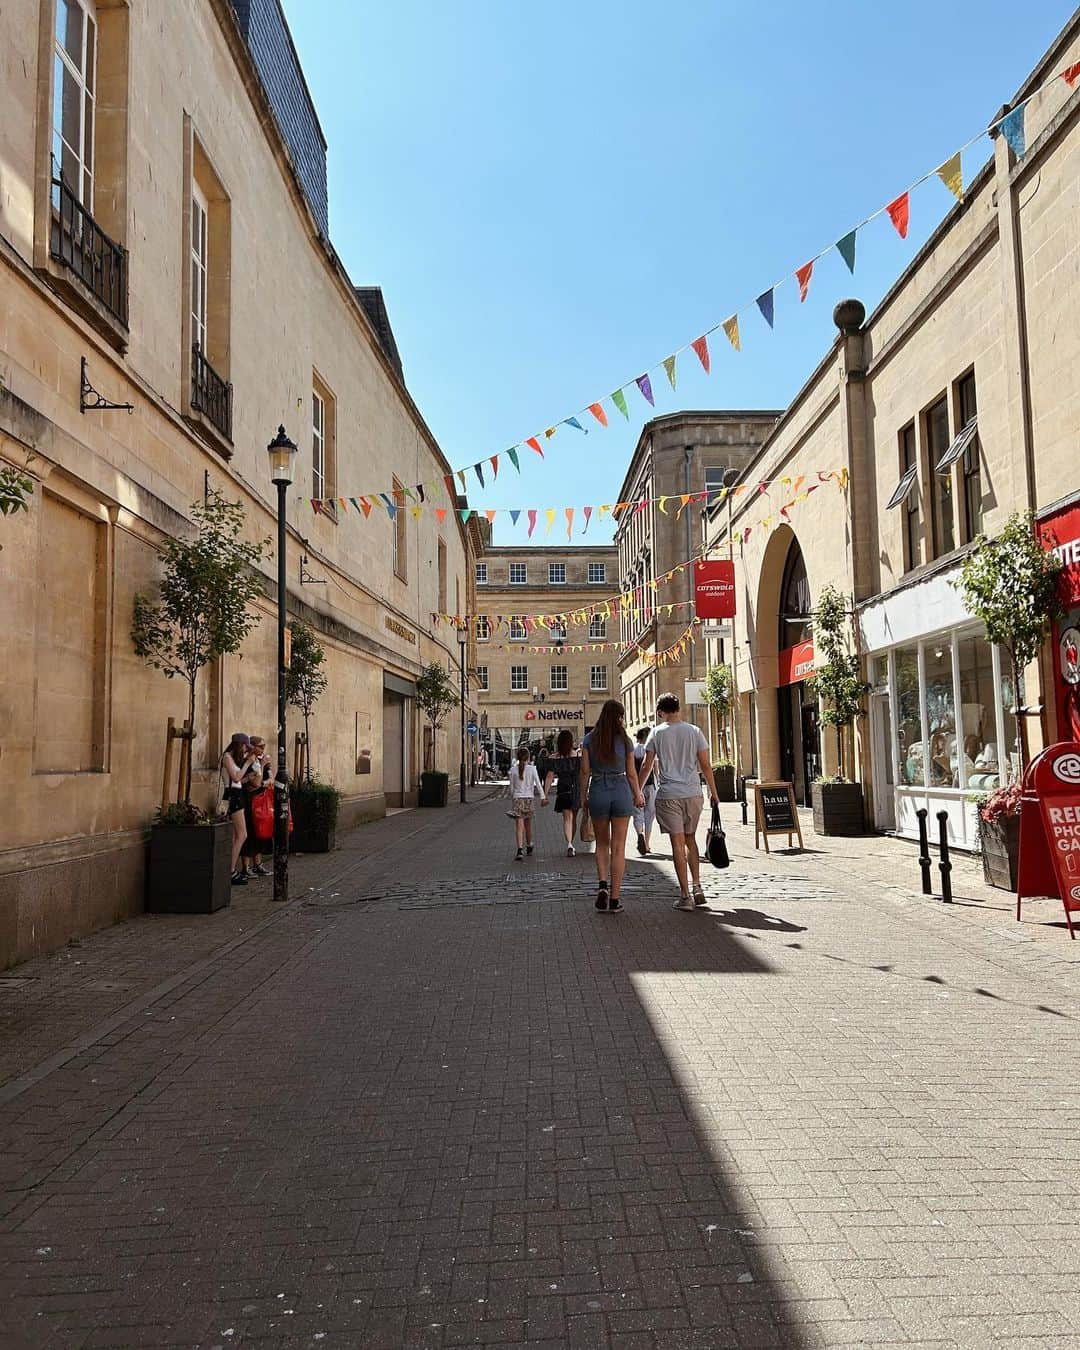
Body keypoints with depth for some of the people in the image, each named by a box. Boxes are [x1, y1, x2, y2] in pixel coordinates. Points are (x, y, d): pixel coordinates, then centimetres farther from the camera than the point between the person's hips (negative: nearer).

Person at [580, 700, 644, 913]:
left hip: (598, 792, 1)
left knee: (602, 843, 17)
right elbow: (631, 773, 2)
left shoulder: (590, 739, -1)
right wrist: (638, 795, 16)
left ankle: (602, 884, -5)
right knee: (618, 847, 5)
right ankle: (614, 899, 6)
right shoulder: (625, 740, -2)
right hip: (621, 792, 0)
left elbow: (585, 771, -1)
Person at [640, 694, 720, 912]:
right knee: (690, 839, 19)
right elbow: (706, 766, 3)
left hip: (668, 795, -2)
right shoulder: (694, 731, 4)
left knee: (678, 843, -1)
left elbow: (646, 767, -1)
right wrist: (713, 793, 11)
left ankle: (685, 896, -1)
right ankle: (697, 887, 16)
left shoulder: (657, 733, 0)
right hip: (693, 793, 2)